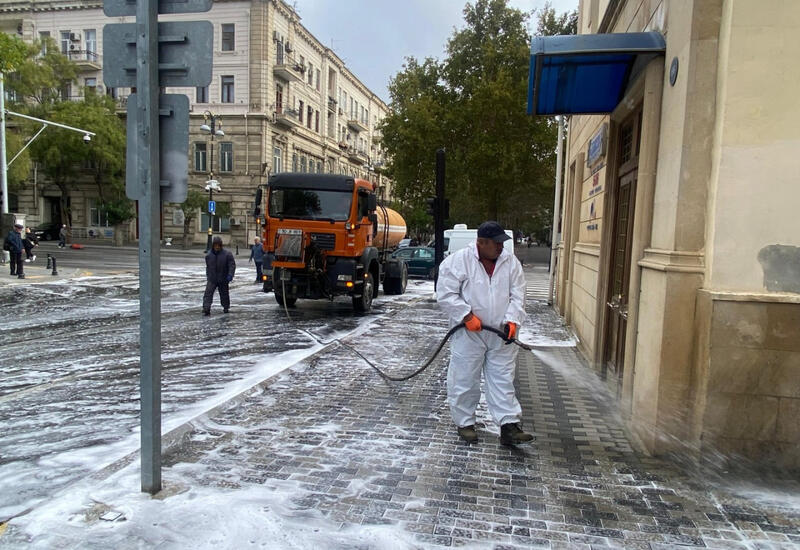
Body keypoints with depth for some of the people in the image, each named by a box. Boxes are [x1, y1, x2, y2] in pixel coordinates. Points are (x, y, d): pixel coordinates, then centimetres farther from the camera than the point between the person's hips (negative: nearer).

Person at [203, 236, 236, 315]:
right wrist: (208, 276, 18)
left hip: (223, 279, -2)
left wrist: (230, 275, -21)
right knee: (208, 293, -12)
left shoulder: (227, 254, -9)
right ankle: (206, 309, -15)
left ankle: (226, 307, 33)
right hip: (211, 279, 2)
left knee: (224, 294, 13)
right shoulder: (209, 255, 3)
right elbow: (208, 266, 16)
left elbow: (232, 265, -11)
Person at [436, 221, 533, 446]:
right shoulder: (457, 261, -11)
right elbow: (446, 295, -12)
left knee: (503, 381, 6)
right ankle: (465, 423, 24)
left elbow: (518, 295, 3)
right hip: (468, 334, -3)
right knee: (465, 381, 7)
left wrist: (512, 320, -12)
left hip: (501, 336, 4)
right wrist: (467, 316, -18)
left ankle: (509, 426, 11)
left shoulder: (511, 262, 3)